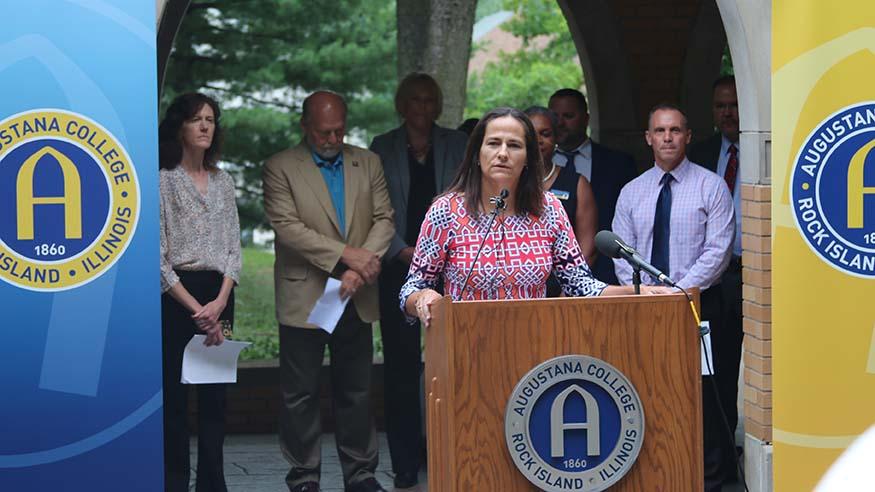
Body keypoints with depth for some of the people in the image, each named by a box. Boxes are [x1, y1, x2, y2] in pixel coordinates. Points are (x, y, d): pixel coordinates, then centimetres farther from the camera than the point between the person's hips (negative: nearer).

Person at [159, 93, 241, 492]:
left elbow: (234, 247, 10)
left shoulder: (222, 182, 12)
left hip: (219, 293, 5)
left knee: (215, 392, 5)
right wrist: (196, 308, -12)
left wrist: (220, 302, -6)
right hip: (175, 294, -4)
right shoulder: (163, 180, -4)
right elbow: (157, 257, -8)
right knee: (173, 392, -1)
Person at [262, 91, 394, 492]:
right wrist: (345, 255, -18)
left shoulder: (368, 163, 10)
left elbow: (384, 219, 4)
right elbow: (287, 227, -13)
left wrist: (361, 268, -12)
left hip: (355, 299, 4)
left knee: (356, 391, 10)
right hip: (304, 299, -3)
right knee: (300, 394, 3)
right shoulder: (280, 168, -3)